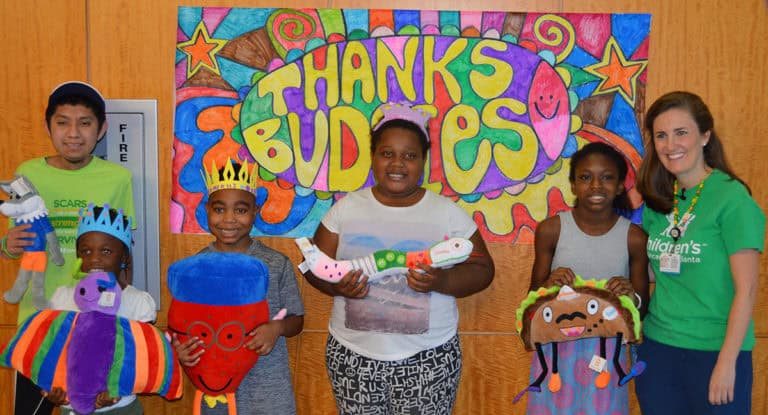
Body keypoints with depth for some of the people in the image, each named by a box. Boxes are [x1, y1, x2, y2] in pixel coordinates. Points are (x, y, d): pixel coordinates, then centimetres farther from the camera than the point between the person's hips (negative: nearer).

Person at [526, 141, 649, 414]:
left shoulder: (634, 237, -5)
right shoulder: (550, 230, -6)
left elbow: (643, 308, 5)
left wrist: (633, 298, -16)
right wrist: (548, 286, -17)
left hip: (607, 352, 0)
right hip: (556, 348, 0)